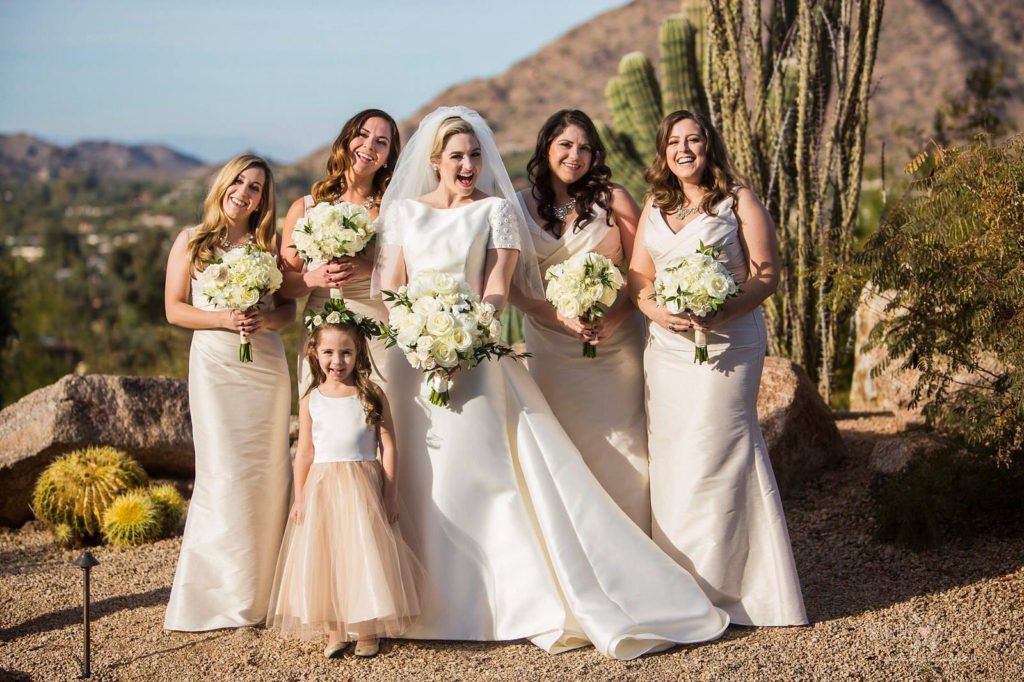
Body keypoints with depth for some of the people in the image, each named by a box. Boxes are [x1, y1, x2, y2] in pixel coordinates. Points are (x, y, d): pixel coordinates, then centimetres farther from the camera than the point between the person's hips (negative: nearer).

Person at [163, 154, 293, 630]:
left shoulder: (268, 245, 11)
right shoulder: (191, 242, 4)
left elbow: (289, 308, 11)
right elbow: (174, 308, 0)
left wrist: (266, 319, -11)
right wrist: (223, 319, -15)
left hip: (267, 364, 3)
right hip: (215, 364, -3)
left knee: (268, 471, 3)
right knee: (224, 473, -7)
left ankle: (262, 588, 12)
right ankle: (223, 594, 2)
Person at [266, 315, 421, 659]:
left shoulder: (372, 396, -1)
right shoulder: (311, 401, 4)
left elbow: (388, 448, -1)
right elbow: (304, 453, 7)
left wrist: (390, 495, -4)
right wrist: (299, 498, 3)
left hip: (363, 486, -2)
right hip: (322, 486, 2)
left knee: (364, 553, -1)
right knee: (324, 555, 3)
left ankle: (367, 629, 10)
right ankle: (335, 628, 13)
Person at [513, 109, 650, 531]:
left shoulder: (612, 199, 2)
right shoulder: (520, 207, 5)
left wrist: (613, 317, -17)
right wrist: (560, 315, -15)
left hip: (616, 343, -1)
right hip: (552, 345, 1)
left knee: (620, 443, -1)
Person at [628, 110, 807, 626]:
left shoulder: (738, 201, 3)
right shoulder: (654, 208, 17)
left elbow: (767, 273, -5)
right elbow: (638, 278, 14)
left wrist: (723, 314, -20)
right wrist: (658, 313, -8)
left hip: (727, 344, -5)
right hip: (668, 346, 5)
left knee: (719, 453, -8)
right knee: (669, 457, 2)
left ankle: (724, 585, 0)